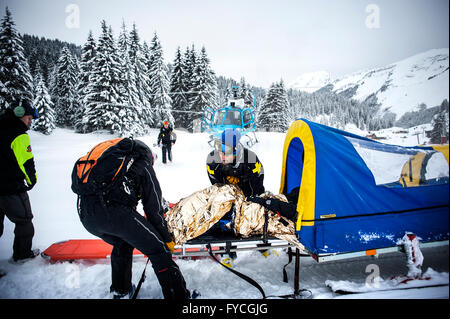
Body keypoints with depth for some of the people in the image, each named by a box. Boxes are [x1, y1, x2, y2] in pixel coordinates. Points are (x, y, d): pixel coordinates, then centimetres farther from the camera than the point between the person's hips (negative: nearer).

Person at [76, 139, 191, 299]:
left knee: (122, 244, 33)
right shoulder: (143, 166, 18)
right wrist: (167, 238, 22)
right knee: (158, 249, 6)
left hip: (85, 212, 7)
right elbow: (154, 208, 13)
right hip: (114, 209, -7)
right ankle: (178, 295, 9)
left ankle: (120, 291, 43)